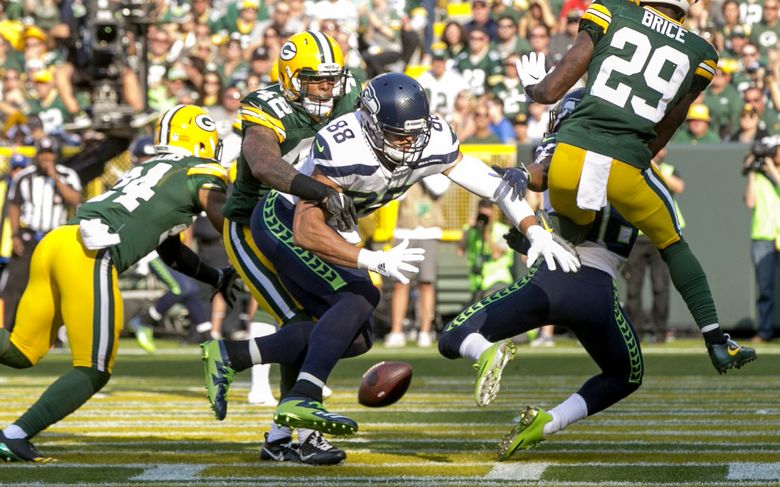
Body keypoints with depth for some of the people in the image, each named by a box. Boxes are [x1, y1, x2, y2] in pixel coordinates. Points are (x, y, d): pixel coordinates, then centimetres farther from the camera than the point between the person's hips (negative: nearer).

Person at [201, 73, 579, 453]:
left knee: (355, 338, 2)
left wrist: (537, 233, -20)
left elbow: (495, 186, -8)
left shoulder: (434, 142, -15)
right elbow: (306, 230, -36)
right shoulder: (344, 150, -35)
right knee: (359, 298, -25)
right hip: (284, 220, -8)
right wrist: (374, 261, -44)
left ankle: (232, 354, 2)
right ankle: (302, 399, -31)